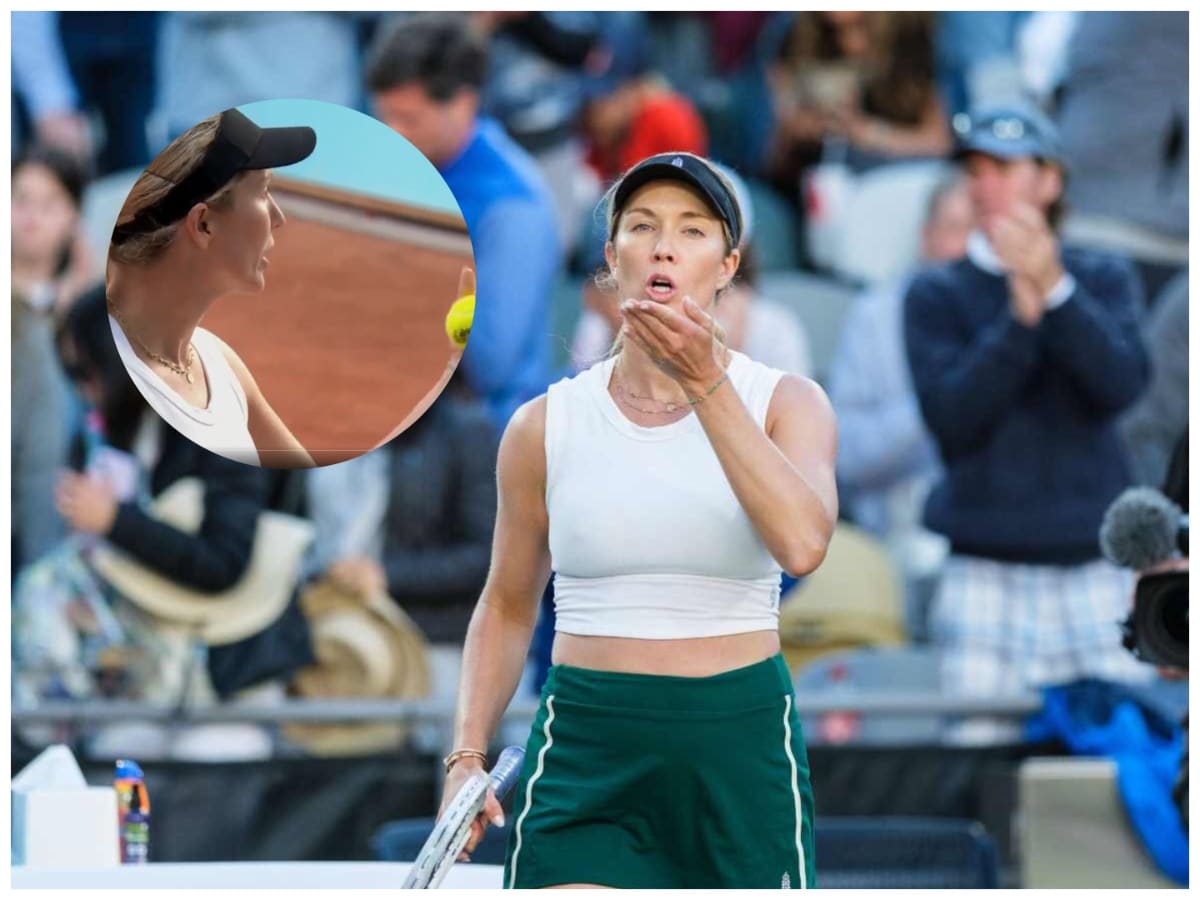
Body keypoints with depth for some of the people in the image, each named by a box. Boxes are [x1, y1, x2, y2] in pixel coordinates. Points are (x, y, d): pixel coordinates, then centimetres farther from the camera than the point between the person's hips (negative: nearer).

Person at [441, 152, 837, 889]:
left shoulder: (786, 404, 0)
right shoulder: (546, 426, 5)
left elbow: (802, 543, -20)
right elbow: (507, 608, 14)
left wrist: (706, 384, -21)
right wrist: (468, 757, 1)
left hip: (742, 747, 0)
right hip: (586, 751, 0)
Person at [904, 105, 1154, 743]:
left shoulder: (1104, 280, 11)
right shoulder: (937, 295, 7)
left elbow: (1121, 384, -8)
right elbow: (950, 418, -7)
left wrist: (1054, 289, -19)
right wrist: (1021, 313, -15)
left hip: (1096, 575, 1)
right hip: (986, 577, -1)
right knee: (978, 755, -8)